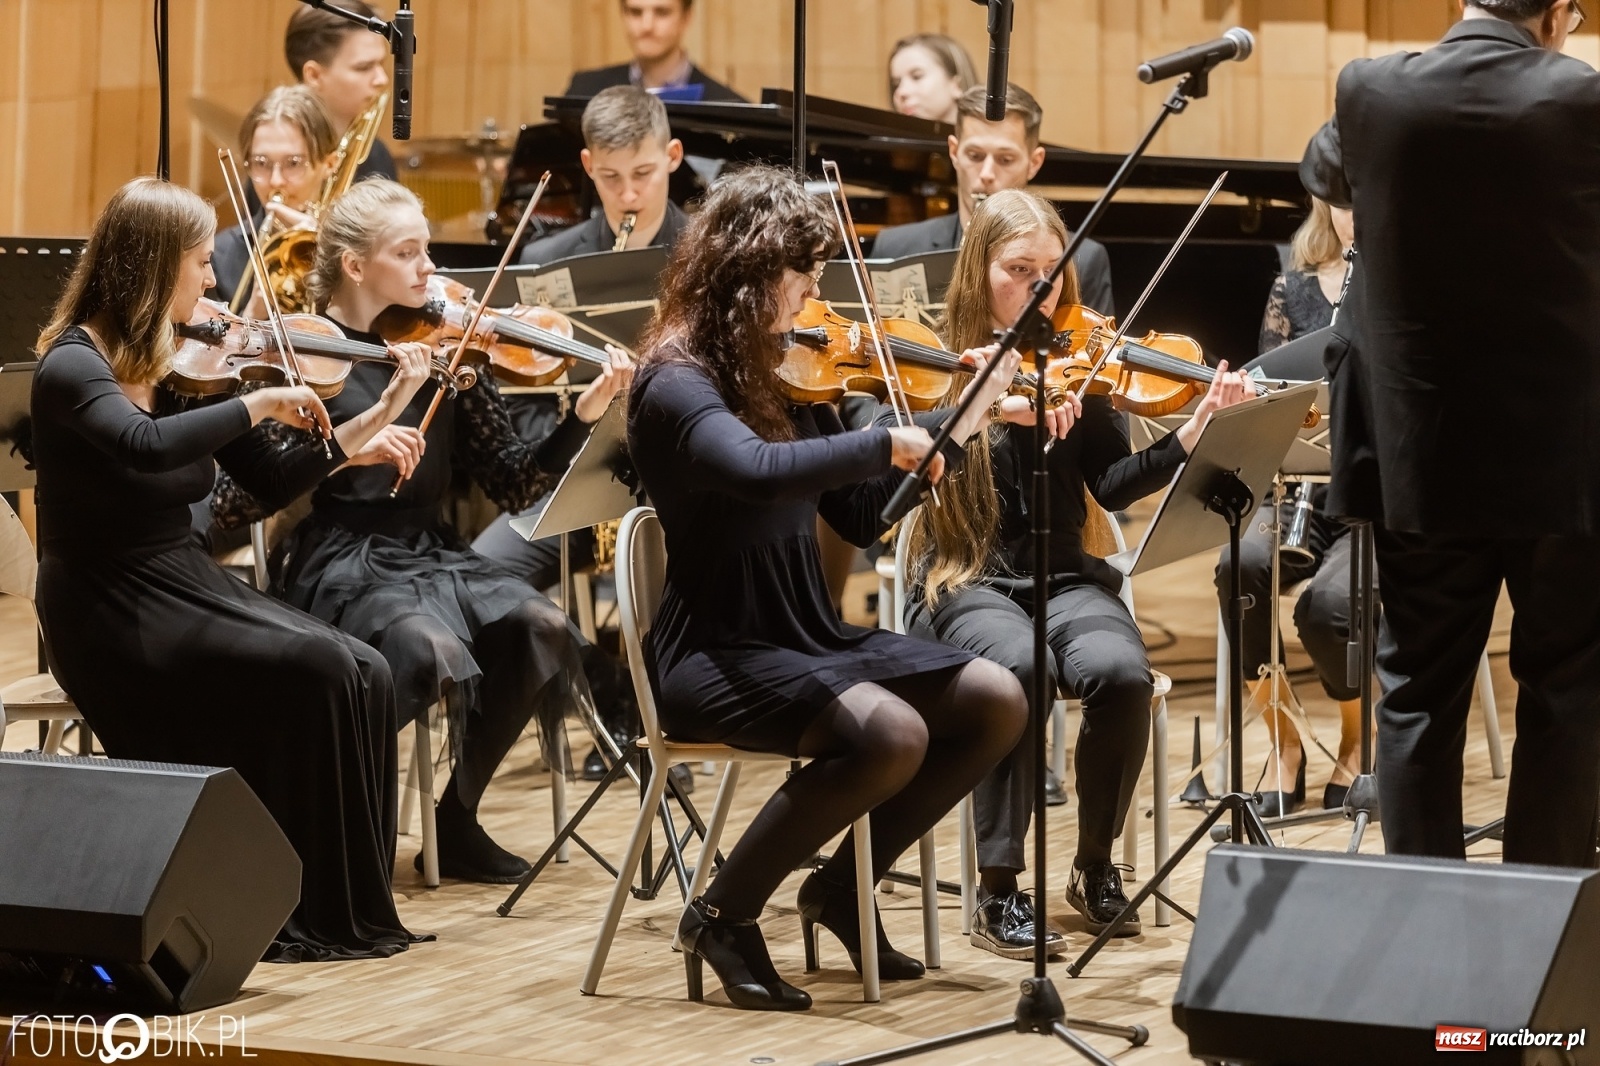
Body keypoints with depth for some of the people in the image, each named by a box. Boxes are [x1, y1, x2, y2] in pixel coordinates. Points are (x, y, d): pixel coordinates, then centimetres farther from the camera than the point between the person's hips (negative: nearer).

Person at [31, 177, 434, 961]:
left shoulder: (183, 367, 8)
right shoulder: (73, 367, -14)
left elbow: (274, 483, 11)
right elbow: (147, 448, -36)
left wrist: (381, 412, 6)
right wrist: (257, 402, -24)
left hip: (185, 587, 7)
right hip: (111, 614, -7)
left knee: (363, 675, -14)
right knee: (314, 672, -24)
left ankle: (348, 903, -8)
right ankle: (306, 912, -12)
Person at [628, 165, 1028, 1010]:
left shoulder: (787, 377, 9)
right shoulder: (676, 385, -16)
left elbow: (859, 518, 14)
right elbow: (760, 472, -37)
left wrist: (955, 429, 7)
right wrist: (887, 442, -27)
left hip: (809, 638, 8)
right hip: (715, 654, -8)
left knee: (995, 701, -3)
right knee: (890, 732, -31)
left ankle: (842, 888, 10)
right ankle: (723, 914, -11)